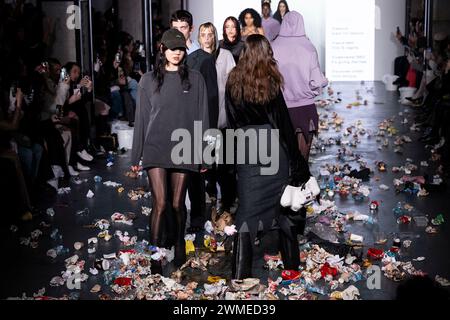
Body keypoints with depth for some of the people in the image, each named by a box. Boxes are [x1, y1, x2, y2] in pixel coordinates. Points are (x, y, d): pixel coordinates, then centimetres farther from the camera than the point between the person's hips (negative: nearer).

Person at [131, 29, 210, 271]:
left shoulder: (195, 79, 7)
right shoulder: (149, 80, 8)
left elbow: (202, 118, 7)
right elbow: (141, 119, 8)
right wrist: (136, 156, 6)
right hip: (155, 148, 0)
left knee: (177, 204, 6)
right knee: (160, 204, -8)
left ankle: (180, 245, 30)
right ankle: (154, 257, -2)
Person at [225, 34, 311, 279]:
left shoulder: (233, 80, 3)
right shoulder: (270, 81, -6)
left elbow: (231, 120, 6)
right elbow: (282, 121, -6)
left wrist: (237, 147, 13)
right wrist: (296, 158, -1)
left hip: (246, 147, 2)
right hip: (273, 147, -1)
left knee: (248, 208, 2)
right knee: (283, 204, 12)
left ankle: (240, 273, -4)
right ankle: (291, 263, 22)